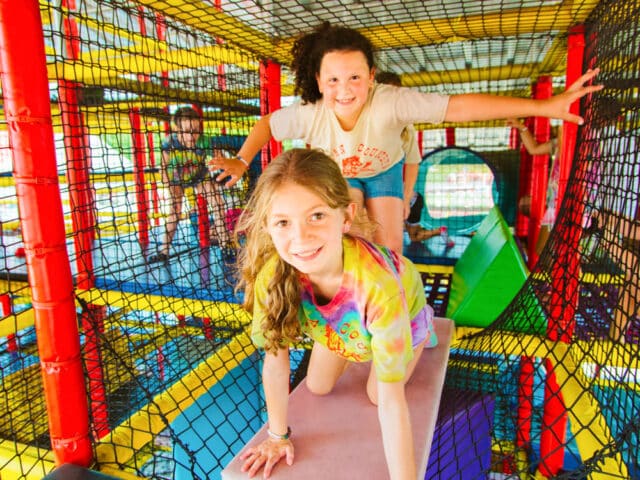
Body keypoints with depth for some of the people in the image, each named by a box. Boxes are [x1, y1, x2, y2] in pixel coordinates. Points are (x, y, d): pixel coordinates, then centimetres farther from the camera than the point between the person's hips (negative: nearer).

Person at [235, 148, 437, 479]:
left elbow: (390, 400, -41)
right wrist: (278, 436, -10)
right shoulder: (271, 275, -38)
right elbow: (275, 362, -22)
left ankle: (419, 334, 34)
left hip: (401, 309, -2)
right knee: (318, 387, 13)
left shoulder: (377, 283, -49)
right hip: (338, 321, 3)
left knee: (374, 395, 11)